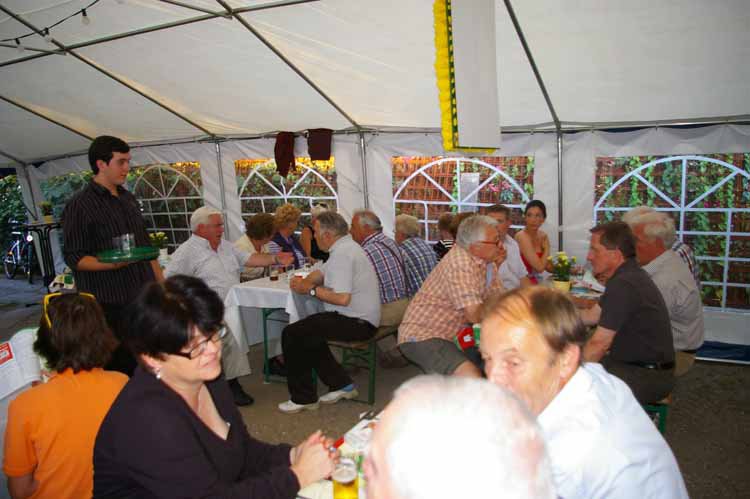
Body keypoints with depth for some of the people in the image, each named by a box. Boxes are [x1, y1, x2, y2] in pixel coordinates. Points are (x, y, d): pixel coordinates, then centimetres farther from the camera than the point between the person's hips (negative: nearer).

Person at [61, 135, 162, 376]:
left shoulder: (128, 199, 14)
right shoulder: (80, 205, -8)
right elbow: (73, 257, -11)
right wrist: (113, 263, -27)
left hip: (144, 298, 7)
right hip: (110, 307, -6)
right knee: (120, 369, -1)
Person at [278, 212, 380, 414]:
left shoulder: (342, 254, -19)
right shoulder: (346, 246, 15)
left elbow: (342, 298, -27)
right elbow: (322, 273, 21)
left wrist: (311, 290, -14)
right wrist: (304, 282, -1)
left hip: (356, 323, -11)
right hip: (360, 320, 11)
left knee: (291, 334, -10)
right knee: (305, 332, 21)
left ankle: (304, 398, 3)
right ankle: (341, 384, 21)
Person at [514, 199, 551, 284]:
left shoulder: (543, 236, 4)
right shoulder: (522, 236, -16)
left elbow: (547, 266, 11)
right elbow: (539, 267, -18)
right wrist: (547, 249, -5)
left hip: (535, 282, 6)